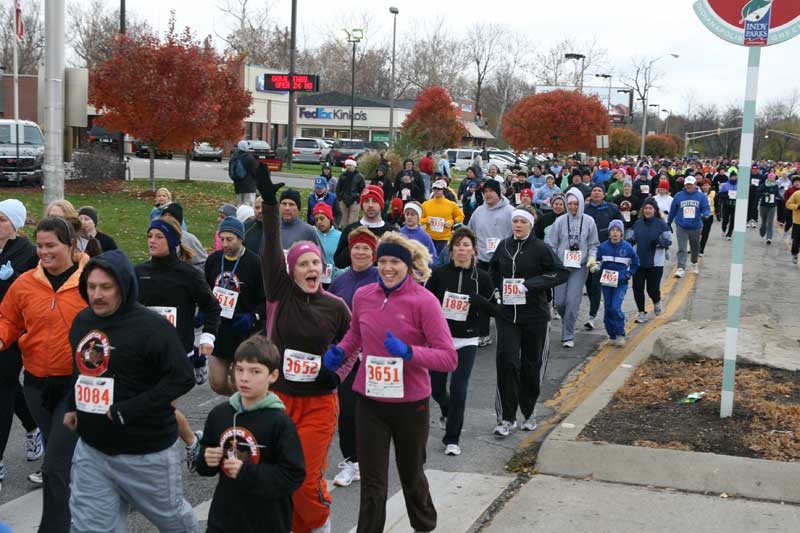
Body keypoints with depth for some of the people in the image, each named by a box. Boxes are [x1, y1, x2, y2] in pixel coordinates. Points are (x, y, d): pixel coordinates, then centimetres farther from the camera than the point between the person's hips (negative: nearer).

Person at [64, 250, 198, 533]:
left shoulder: (151, 326, -19)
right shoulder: (82, 320, 4)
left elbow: (183, 378, -22)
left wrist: (129, 410, -24)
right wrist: (73, 406, 14)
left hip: (146, 453, -6)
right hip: (91, 448, 6)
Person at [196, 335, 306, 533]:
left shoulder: (280, 422, -16)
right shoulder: (219, 413, 1)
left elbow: (294, 476, -18)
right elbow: (205, 459, 16)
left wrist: (247, 472, -23)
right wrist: (207, 460, -7)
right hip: (224, 516, 5)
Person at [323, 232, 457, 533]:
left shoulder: (424, 301, -15)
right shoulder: (363, 296, -3)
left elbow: (449, 359, -18)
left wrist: (408, 351, -31)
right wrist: (339, 353, -1)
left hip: (410, 403, -2)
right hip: (370, 401, 2)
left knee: (411, 475, 21)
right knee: (372, 482, 5)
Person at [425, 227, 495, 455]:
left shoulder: (482, 277, -2)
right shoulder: (439, 274, -4)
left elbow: (493, 309, 2)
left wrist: (478, 300, -18)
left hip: (467, 341, -1)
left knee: (459, 389, -6)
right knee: (435, 387, 10)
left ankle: (452, 438, 6)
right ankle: (448, 410, 45)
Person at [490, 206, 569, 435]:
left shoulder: (540, 248, -7)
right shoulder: (504, 246, 6)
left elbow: (562, 272, -11)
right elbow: (493, 270, 24)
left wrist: (530, 284, -19)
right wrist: (500, 287, 6)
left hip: (535, 315, -2)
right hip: (507, 314, 2)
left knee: (531, 364, 9)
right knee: (507, 361, -10)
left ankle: (529, 412, 28)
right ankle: (507, 418, -3)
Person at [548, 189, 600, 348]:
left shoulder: (589, 221, 1)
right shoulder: (560, 221, 0)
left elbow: (593, 244, 9)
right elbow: (552, 245, 4)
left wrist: (592, 257, -8)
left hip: (580, 267, -1)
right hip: (561, 266, 1)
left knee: (572, 301, -6)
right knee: (559, 302, 2)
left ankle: (568, 336, 4)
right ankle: (568, 322, 34)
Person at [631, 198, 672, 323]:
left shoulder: (661, 224, -4)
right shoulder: (637, 223, 8)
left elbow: (669, 241, -2)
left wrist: (659, 241, -21)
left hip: (655, 263, -4)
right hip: (638, 262, 4)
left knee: (652, 288, -4)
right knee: (637, 288, 0)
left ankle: (657, 302, 32)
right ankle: (642, 313, 15)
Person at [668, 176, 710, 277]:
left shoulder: (701, 196, -1)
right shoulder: (678, 196, 1)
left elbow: (706, 208, -5)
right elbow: (673, 210, 9)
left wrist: (705, 215, -27)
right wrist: (668, 222, 15)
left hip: (695, 227, 1)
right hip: (681, 227, -1)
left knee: (695, 247, 19)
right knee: (681, 249, -11)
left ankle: (694, 263, 42)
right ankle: (681, 268, -15)